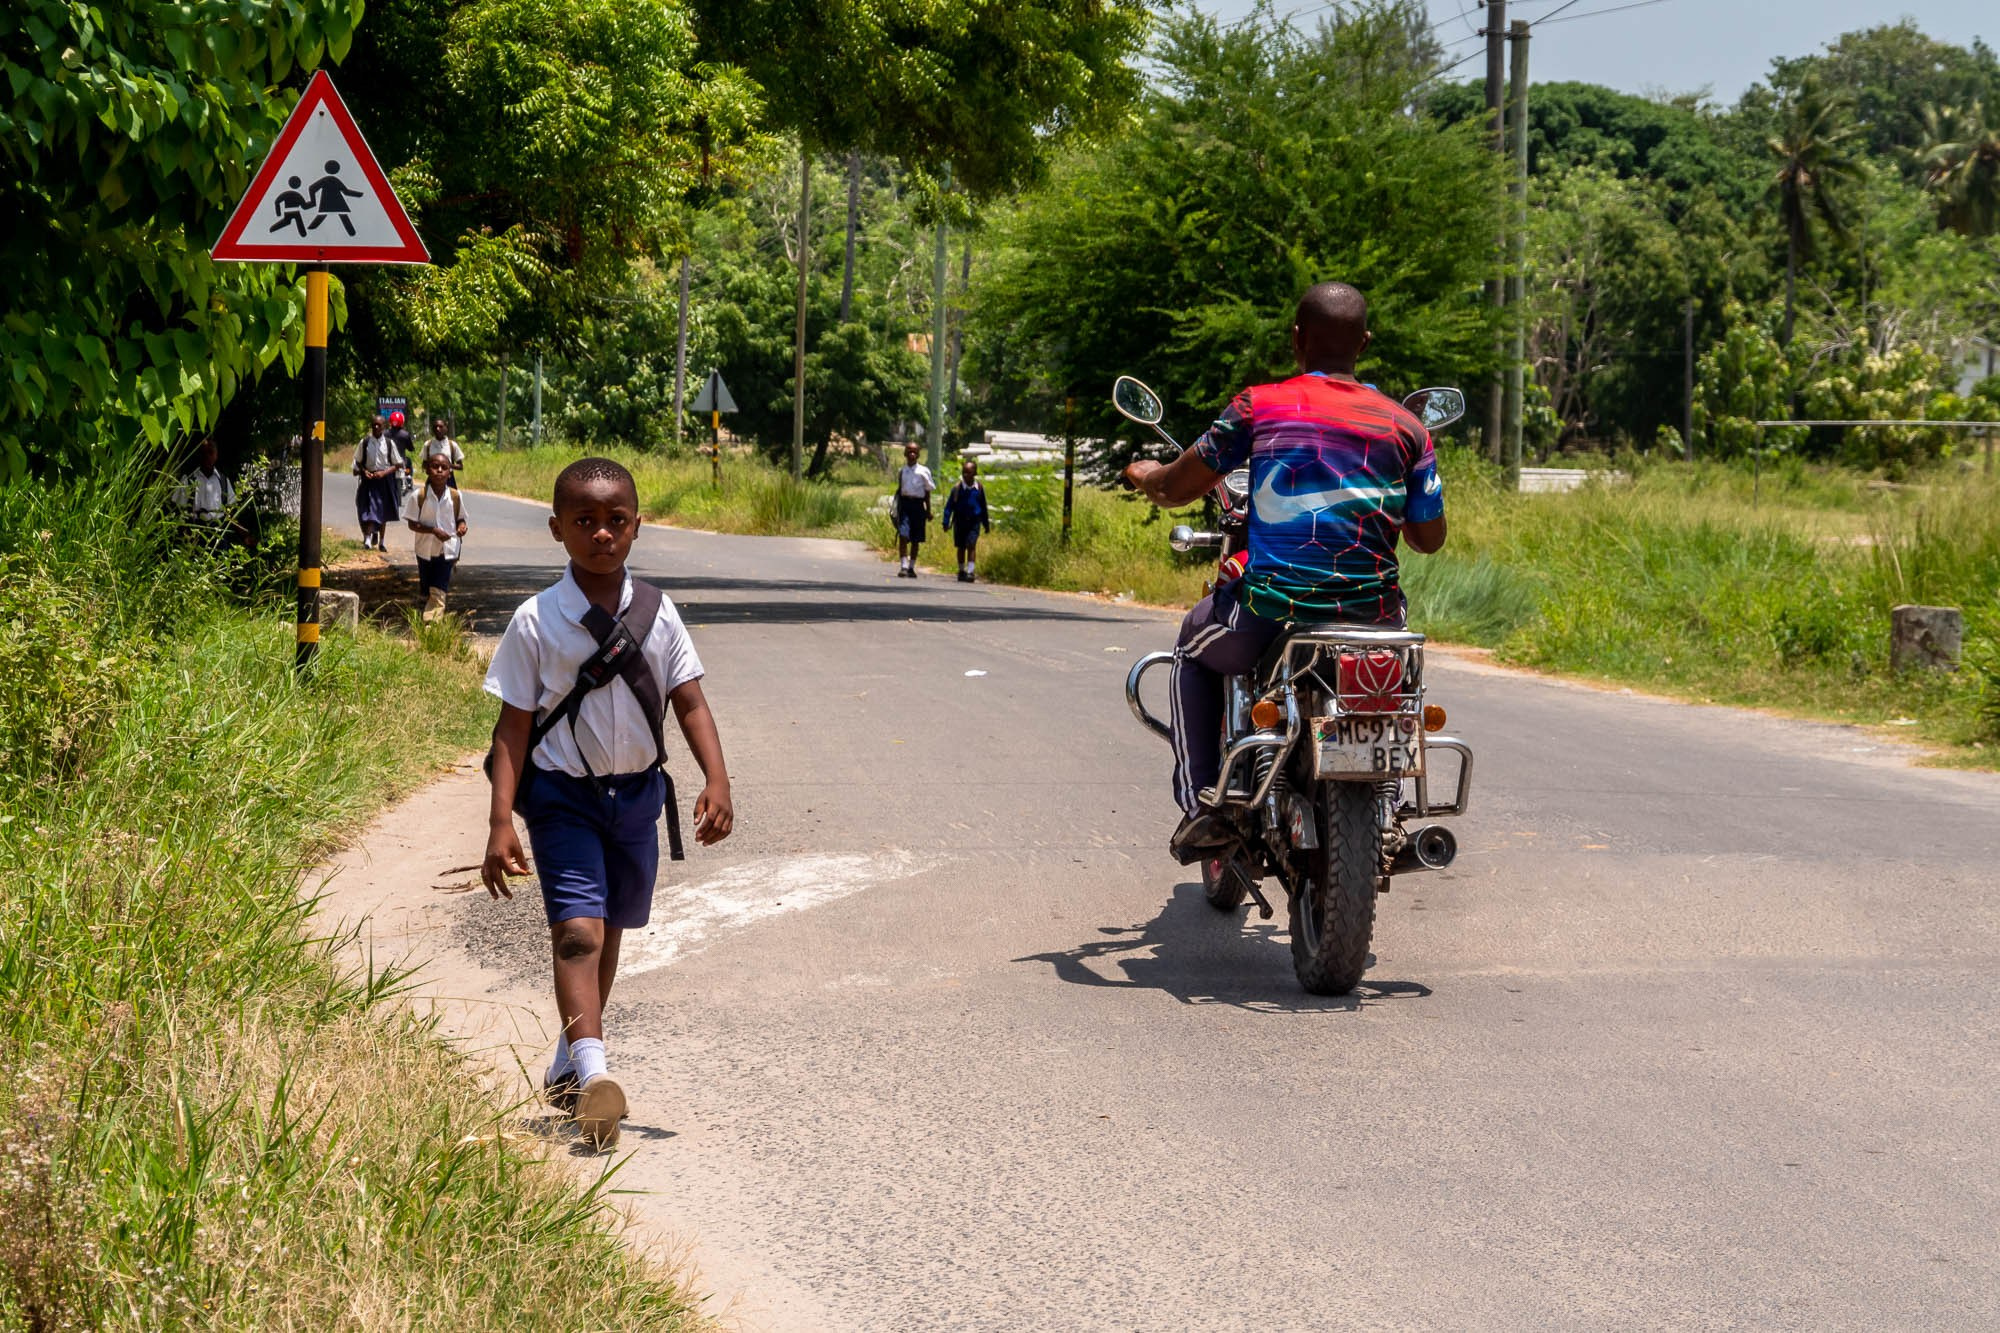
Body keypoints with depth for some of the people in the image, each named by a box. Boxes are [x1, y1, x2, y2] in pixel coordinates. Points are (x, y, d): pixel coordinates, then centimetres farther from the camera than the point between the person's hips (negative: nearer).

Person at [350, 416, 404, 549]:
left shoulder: (389, 443, -1)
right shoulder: (364, 442, 0)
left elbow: (398, 464, 1)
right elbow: (358, 462, 8)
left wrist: (384, 473, -13)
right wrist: (364, 471, -11)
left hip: (385, 479, 1)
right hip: (369, 479, -1)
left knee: (384, 513, 10)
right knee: (369, 509, -13)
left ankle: (381, 541, 23)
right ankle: (368, 538, -16)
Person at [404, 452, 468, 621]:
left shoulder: (455, 496, -4)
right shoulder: (418, 496, -11)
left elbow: (460, 518, 10)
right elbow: (412, 524, -9)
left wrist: (462, 526, -14)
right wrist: (434, 530, -22)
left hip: (447, 550, 0)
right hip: (426, 550, 0)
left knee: (438, 592, -10)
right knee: (426, 592, 15)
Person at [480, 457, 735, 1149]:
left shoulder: (656, 614, -1)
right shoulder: (537, 623, -10)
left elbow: (690, 703, 1)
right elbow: (514, 726, -9)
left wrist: (717, 781, -12)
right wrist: (501, 824, -14)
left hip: (637, 792, 4)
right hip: (564, 793, -4)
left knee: (608, 928, 16)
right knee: (577, 928, -18)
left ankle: (570, 1060, 34)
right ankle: (592, 1072, -29)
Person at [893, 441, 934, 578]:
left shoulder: (923, 471, 2)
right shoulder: (902, 471, 8)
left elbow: (927, 492, 7)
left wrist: (928, 511, 5)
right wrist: (897, 509, 17)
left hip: (918, 505, 0)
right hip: (904, 503, 0)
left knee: (915, 539, 6)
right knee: (903, 536, -14)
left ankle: (911, 567, 17)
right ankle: (904, 566, -18)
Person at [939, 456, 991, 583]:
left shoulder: (979, 488, 0)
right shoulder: (957, 488, -4)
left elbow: (983, 507, 10)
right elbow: (949, 506, -1)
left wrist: (986, 524, 15)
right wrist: (946, 522, -7)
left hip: (974, 521, -1)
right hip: (960, 521, 1)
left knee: (971, 545, -13)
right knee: (961, 547, 11)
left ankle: (970, 571, -15)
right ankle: (962, 571, 24)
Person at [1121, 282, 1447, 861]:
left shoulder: (1258, 405, -2)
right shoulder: (1404, 426, 3)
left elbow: (1177, 489, 5)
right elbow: (1430, 537, 9)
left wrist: (1143, 474, 29)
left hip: (1271, 608, -2)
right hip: (1371, 612, 2)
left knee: (1195, 648, 32)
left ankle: (1200, 804, 18)